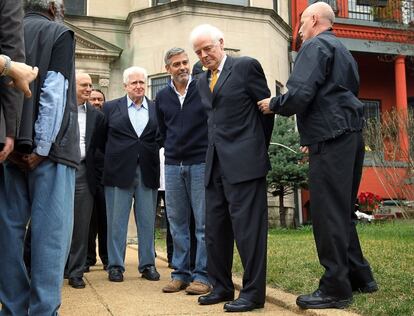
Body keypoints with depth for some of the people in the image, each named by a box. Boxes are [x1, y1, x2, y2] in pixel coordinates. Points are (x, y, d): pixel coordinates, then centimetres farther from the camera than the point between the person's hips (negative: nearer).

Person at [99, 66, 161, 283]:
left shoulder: (157, 109, 9)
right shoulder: (111, 108, 7)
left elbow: (161, 138, 9)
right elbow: (102, 138, 7)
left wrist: (150, 155, -2)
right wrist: (113, 158, 4)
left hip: (147, 173, 1)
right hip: (119, 172, -1)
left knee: (147, 221, 7)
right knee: (116, 221, 4)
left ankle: (147, 264, 17)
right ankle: (115, 265, 14)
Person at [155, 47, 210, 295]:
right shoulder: (162, 97, 10)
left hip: (201, 163, -3)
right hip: (173, 165, 4)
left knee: (204, 223, -1)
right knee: (177, 223, 6)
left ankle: (202, 275, 5)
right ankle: (181, 273, 15)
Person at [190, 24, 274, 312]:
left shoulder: (246, 66, -2)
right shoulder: (202, 80, 18)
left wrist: (259, 148, 9)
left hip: (244, 162, -7)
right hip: (215, 163, 8)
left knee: (247, 227, -6)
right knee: (215, 229, 10)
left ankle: (253, 293, 3)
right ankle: (222, 287, 22)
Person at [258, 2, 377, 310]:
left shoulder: (315, 46, -5)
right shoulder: (342, 51, 25)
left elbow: (300, 95, -18)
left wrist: (272, 104, 1)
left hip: (331, 141, -10)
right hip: (350, 136, 10)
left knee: (328, 214, -6)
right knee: (343, 212, 15)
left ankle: (335, 288, -1)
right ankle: (359, 276, 22)